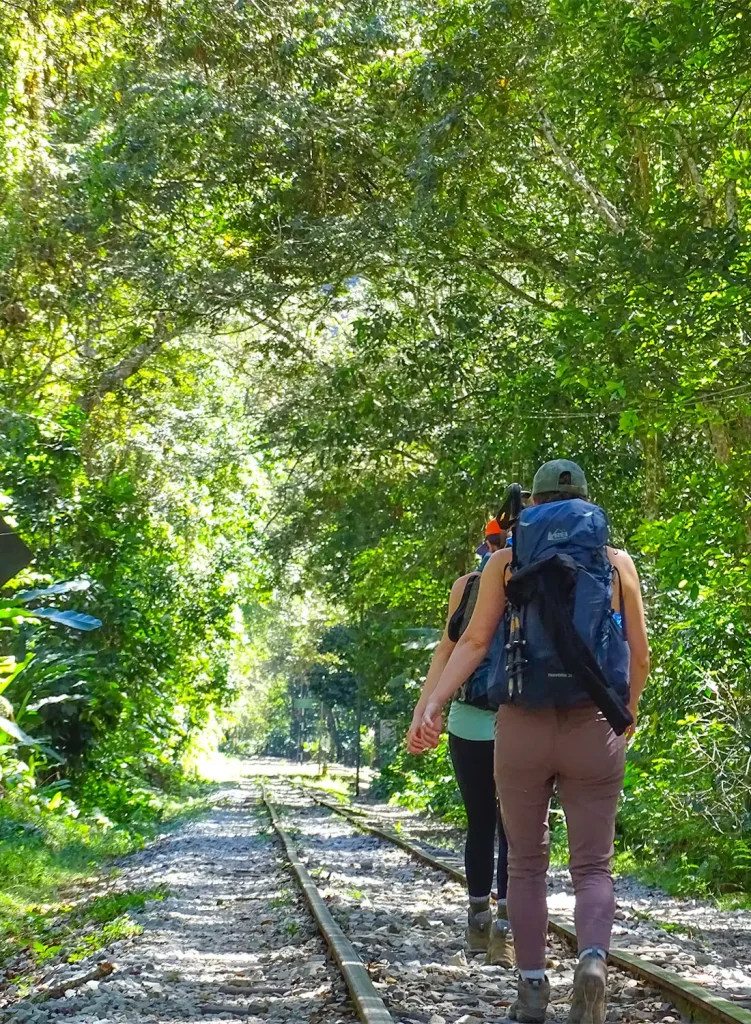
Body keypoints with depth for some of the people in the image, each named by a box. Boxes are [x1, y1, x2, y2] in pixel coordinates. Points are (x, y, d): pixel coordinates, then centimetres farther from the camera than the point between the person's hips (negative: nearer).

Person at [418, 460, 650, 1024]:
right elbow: (640, 657, 8)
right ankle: (594, 961, -21)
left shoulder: (506, 561, 5)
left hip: (521, 725, 0)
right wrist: (629, 709, 25)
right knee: (593, 866, 6)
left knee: (526, 863, 14)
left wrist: (434, 703, -9)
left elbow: (475, 641, -6)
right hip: (594, 727, 0)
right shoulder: (618, 562, 6)